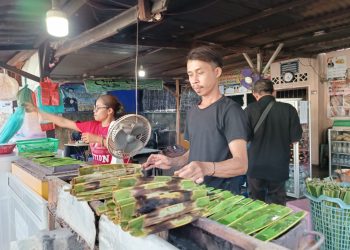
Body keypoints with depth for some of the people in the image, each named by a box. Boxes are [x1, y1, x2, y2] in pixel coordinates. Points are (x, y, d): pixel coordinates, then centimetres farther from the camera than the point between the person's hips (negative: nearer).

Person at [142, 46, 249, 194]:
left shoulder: (230, 110, -14)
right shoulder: (192, 112, 9)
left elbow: (241, 164, -23)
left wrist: (207, 168, -40)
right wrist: (173, 162, -1)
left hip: (222, 195, -6)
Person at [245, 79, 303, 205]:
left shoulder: (250, 109, -11)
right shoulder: (288, 109, -8)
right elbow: (296, 137, -4)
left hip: (256, 165, 0)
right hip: (279, 166, 1)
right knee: (277, 206, 16)